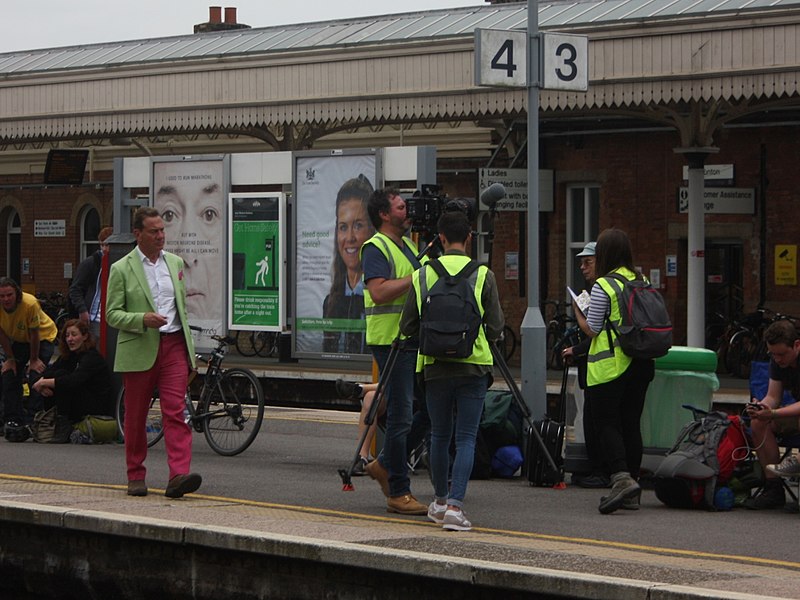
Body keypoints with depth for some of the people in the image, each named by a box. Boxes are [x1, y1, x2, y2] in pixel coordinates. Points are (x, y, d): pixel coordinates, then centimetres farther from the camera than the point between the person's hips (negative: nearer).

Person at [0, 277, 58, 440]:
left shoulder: (30, 304, -37)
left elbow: (34, 334, -24)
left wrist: (34, 360, -15)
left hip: (43, 336, -5)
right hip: (18, 340, 5)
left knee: (36, 376, -19)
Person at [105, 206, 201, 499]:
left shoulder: (175, 263, 13)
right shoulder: (121, 269, -1)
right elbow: (112, 314, -3)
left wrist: (190, 352, 18)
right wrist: (143, 319, -21)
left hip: (173, 346, 2)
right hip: (139, 351, -2)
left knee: (176, 412, -11)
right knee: (135, 417, 6)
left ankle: (179, 476, -20)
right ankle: (136, 476, 19)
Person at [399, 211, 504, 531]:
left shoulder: (423, 275, 0)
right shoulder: (483, 275, -5)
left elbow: (407, 327, 4)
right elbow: (495, 329, -4)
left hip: (435, 367, 2)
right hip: (473, 366, -2)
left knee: (439, 436, 16)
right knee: (466, 438, 0)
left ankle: (440, 501, 27)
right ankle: (455, 506, -12)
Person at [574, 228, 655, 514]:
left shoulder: (603, 286, -11)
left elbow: (592, 329, -9)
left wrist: (578, 313, 9)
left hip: (610, 366, -7)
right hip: (641, 362, 7)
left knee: (605, 422, -3)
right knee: (631, 423, 10)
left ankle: (622, 478, -20)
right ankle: (631, 492, 12)